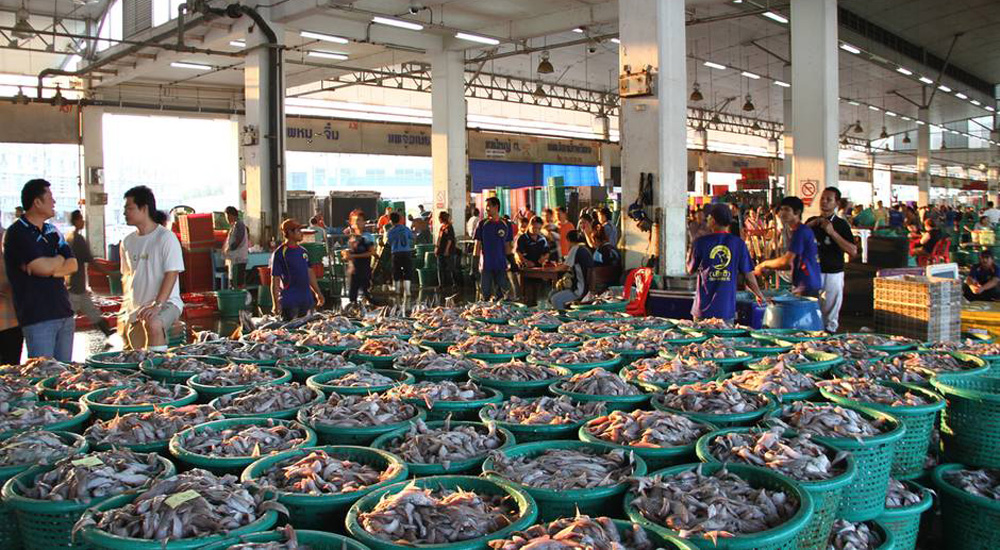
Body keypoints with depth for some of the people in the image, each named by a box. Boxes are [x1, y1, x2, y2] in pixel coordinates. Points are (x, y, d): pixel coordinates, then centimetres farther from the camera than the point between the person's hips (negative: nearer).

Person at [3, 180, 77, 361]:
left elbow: (73, 265, 8)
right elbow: (43, 267, -18)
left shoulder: (52, 231, 15)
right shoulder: (17, 233, -8)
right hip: (37, 317, -7)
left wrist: (50, 268, -11)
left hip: (64, 313, 7)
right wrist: (60, 259, 2)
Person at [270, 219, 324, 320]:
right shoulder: (279, 253, -8)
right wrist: (275, 304, -13)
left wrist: (318, 293, 21)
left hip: (306, 300, 7)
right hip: (289, 301, -7)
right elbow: (275, 280, -9)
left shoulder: (303, 251, 12)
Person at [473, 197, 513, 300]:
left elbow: (508, 246, 10)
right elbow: (477, 245, 2)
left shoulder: (506, 225, 5)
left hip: (501, 266, 1)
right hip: (485, 266, -1)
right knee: (485, 295, 4)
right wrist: (474, 265, -3)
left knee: (501, 295, 3)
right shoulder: (482, 224, 2)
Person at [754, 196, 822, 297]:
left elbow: (786, 260, -19)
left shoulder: (800, 231, -14)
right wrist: (770, 268, 14)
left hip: (805, 286, -10)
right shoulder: (805, 230, 18)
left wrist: (764, 264, -5)